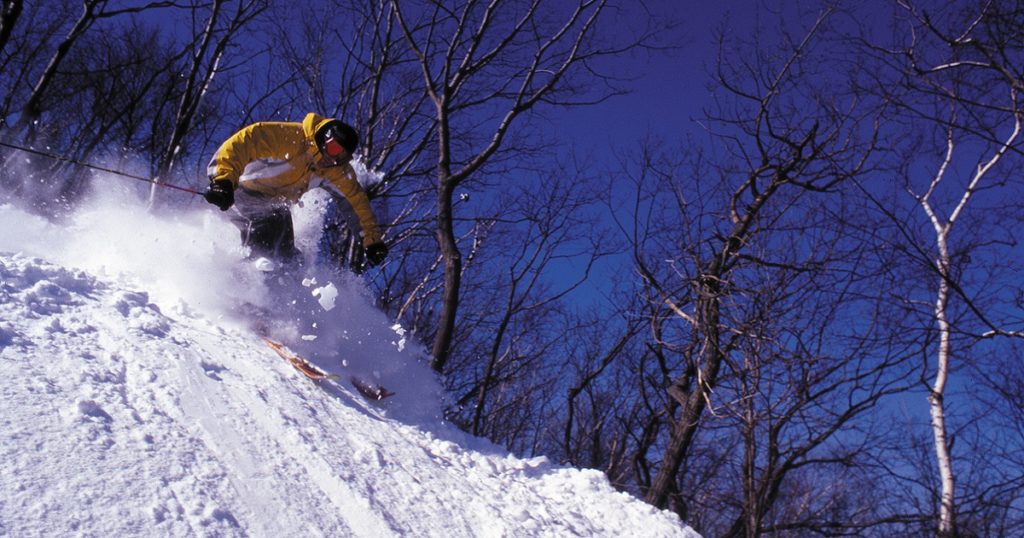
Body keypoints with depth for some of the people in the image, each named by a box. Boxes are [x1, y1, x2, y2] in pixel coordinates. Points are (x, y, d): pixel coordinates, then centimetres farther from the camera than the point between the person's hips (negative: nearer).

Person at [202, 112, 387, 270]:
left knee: (285, 255, 2)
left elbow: (357, 199, 0)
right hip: (243, 191, -7)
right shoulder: (289, 136, -32)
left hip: (276, 204, 7)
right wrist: (223, 180, -53)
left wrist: (373, 239, -2)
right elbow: (242, 142, -40)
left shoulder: (337, 170, -10)